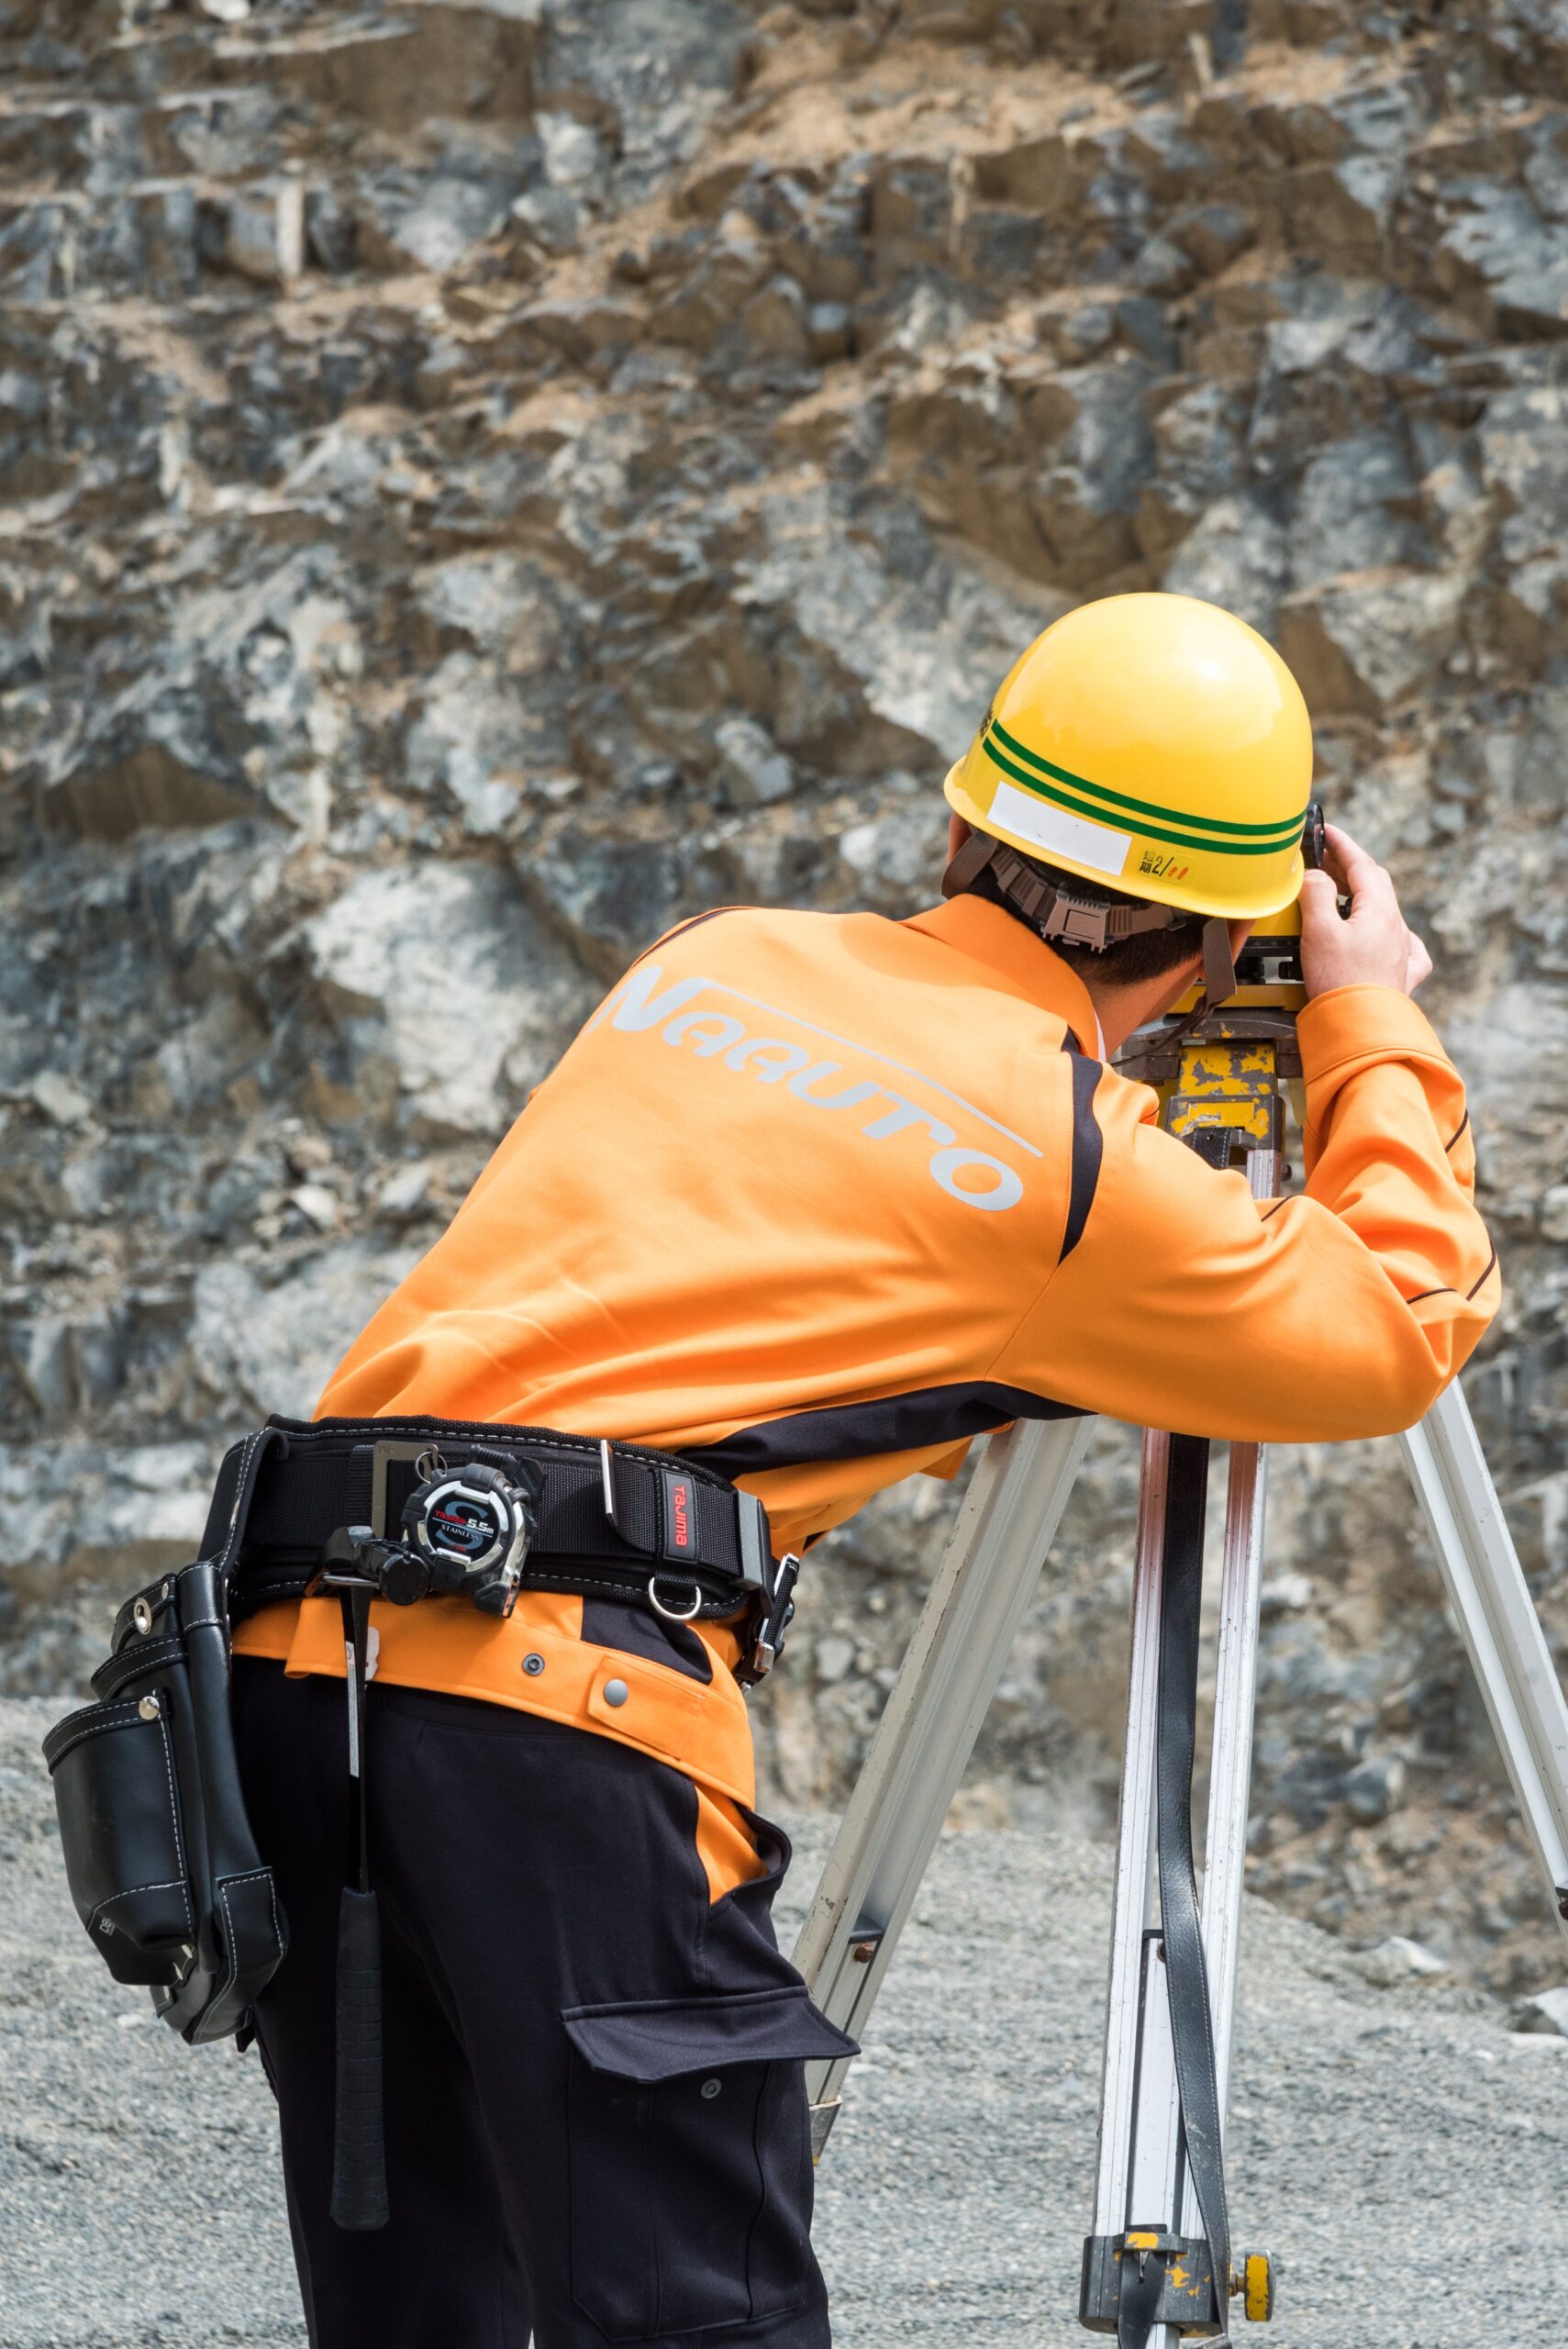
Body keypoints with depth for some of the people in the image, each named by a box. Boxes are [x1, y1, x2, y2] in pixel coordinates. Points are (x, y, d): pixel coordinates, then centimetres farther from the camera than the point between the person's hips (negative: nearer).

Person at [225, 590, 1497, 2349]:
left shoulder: (713, 961, 19)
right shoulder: (1075, 1166, 1)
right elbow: (1403, 1332, 14)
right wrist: (1374, 1030, 26)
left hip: (289, 1648, 7)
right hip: (556, 1692, -7)